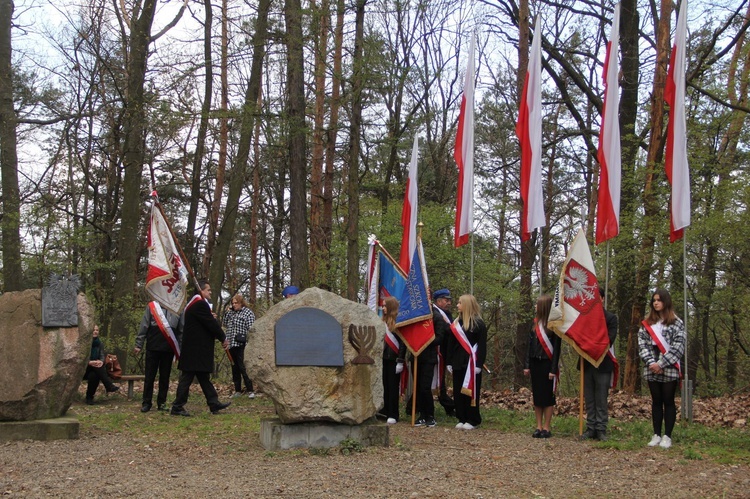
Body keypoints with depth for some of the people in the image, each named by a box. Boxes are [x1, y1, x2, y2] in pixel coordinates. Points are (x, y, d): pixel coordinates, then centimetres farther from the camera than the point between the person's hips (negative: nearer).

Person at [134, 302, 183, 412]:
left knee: (165, 376, 8)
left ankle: (162, 402, 16)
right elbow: (143, 326, 2)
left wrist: (181, 348, 4)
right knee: (149, 376, 3)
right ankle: (146, 403, 10)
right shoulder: (151, 306, 4)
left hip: (169, 349, 2)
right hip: (153, 348, -2)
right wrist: (138, 345, -2)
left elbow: (181, 330, 10)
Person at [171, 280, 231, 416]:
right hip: (196, 349, -11)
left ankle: (214, 404, 16)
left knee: (204, 377, 12)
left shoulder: (195, 304, 18)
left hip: (193, 348, 11)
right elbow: (211, 323, -17)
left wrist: (220, 337, 9)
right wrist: (223, 338, -4)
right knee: (187, 378, -6)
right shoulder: (200, 304, -16)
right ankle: (177, 407, -1)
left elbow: (208, 322, 19)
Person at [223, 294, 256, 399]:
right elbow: (225, 324, 15)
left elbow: (250, 329, -8)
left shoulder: (248, 312, -3)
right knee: (235, 369, 11)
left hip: (241, 345, -7)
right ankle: (238, 391, 17)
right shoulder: (232, 312, 17)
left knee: (243, 368, -11)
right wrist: (228, 312, 7)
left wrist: (247, 340, -15)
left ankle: (250, 390, -7)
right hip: (231, 345, 7)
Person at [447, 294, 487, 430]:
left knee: (470, 391, -1)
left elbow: (482, 346, -9)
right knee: (458, 391, 6)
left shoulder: (478, 323, -6)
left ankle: (472, 420, 7)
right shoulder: (456, 323, 11)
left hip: (471, 363, -6)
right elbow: (451, 344, 13)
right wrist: (450, 362, 8)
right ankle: (462, 418, 15)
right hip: (458, 362, 6)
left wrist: (479, 364, -15)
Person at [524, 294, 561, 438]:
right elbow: (530, 345, 11)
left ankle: (546, 428, 5)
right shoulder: (535, 323, 9)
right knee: (536, 395, 7)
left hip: (547, 364, -6)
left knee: (547, 396, 0)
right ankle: (539, 427, 13)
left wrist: (553, 369, -15)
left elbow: (556, 348, -10)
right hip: (535, 363, 6)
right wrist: (527, 365, 7)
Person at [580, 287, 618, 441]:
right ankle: (590, 428, 10)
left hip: (603, 364, -3)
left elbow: (609, 339, -8)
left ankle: (601, 430, 2)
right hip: (587, 363, 3)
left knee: (601, 399, -1)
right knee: (589, 399, 6)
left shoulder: (610, 318, 1)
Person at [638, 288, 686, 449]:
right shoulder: (647, 323, 11)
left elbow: (678, 347, -8)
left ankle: (667, 436, 6)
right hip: (651, 369, 3)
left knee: (668, 401, 2)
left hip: (669, 369, -3)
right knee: (656, 402, 8)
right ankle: (656, 435, 13)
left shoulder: (676, 323, -1)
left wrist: (661, 363, -13)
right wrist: (651, 363, -10)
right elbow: (642, 344, 5)